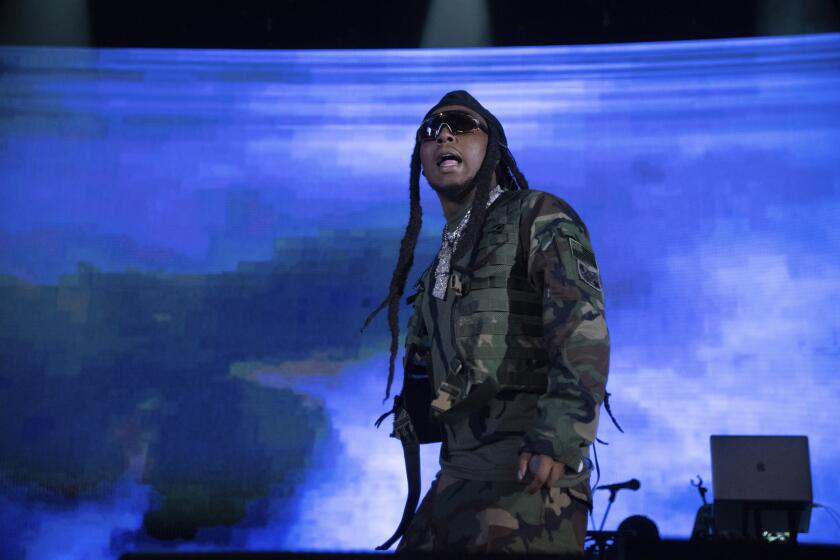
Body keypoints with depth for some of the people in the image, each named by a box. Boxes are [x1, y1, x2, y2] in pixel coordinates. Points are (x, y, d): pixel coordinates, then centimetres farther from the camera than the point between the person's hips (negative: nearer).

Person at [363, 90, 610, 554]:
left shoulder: (537, 218, -2)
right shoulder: (442, 266, 22)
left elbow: (583, 331, -16)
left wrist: (559, 440, -27)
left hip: (527, 472, -7)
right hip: (459, 473, 8)